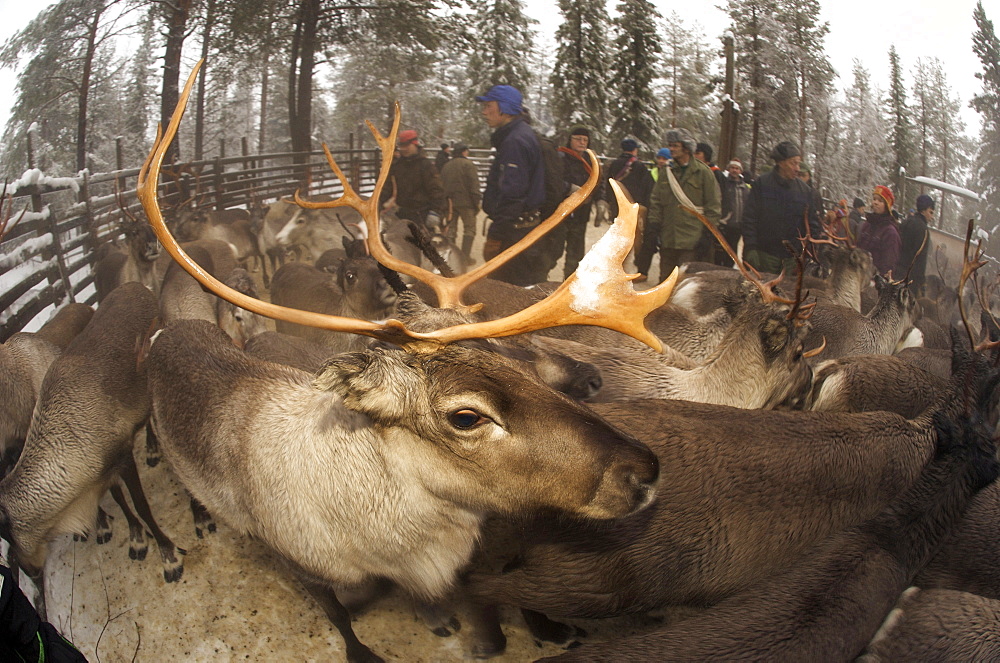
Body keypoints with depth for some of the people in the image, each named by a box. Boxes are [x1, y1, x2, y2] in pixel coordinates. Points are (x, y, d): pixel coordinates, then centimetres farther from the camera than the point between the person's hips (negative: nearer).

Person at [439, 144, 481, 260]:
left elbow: (442, 184, 15)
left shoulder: (446, 165, 12)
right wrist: (476, 202, -8)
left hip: (450, 202, 6)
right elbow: (474, 186, -13)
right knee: (469, 228, 1)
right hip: (465, 202, -6)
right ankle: (465, 255, -7)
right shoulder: (468, 164, -8)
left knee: (451, 228, 13)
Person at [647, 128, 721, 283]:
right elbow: (656, 200, 15)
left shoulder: (703, 172, -2)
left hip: (691, 239, -5)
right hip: (667, 238, 5)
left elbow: (713, 205, -1)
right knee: (666, 277, 11)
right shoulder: (667, 172, 12)